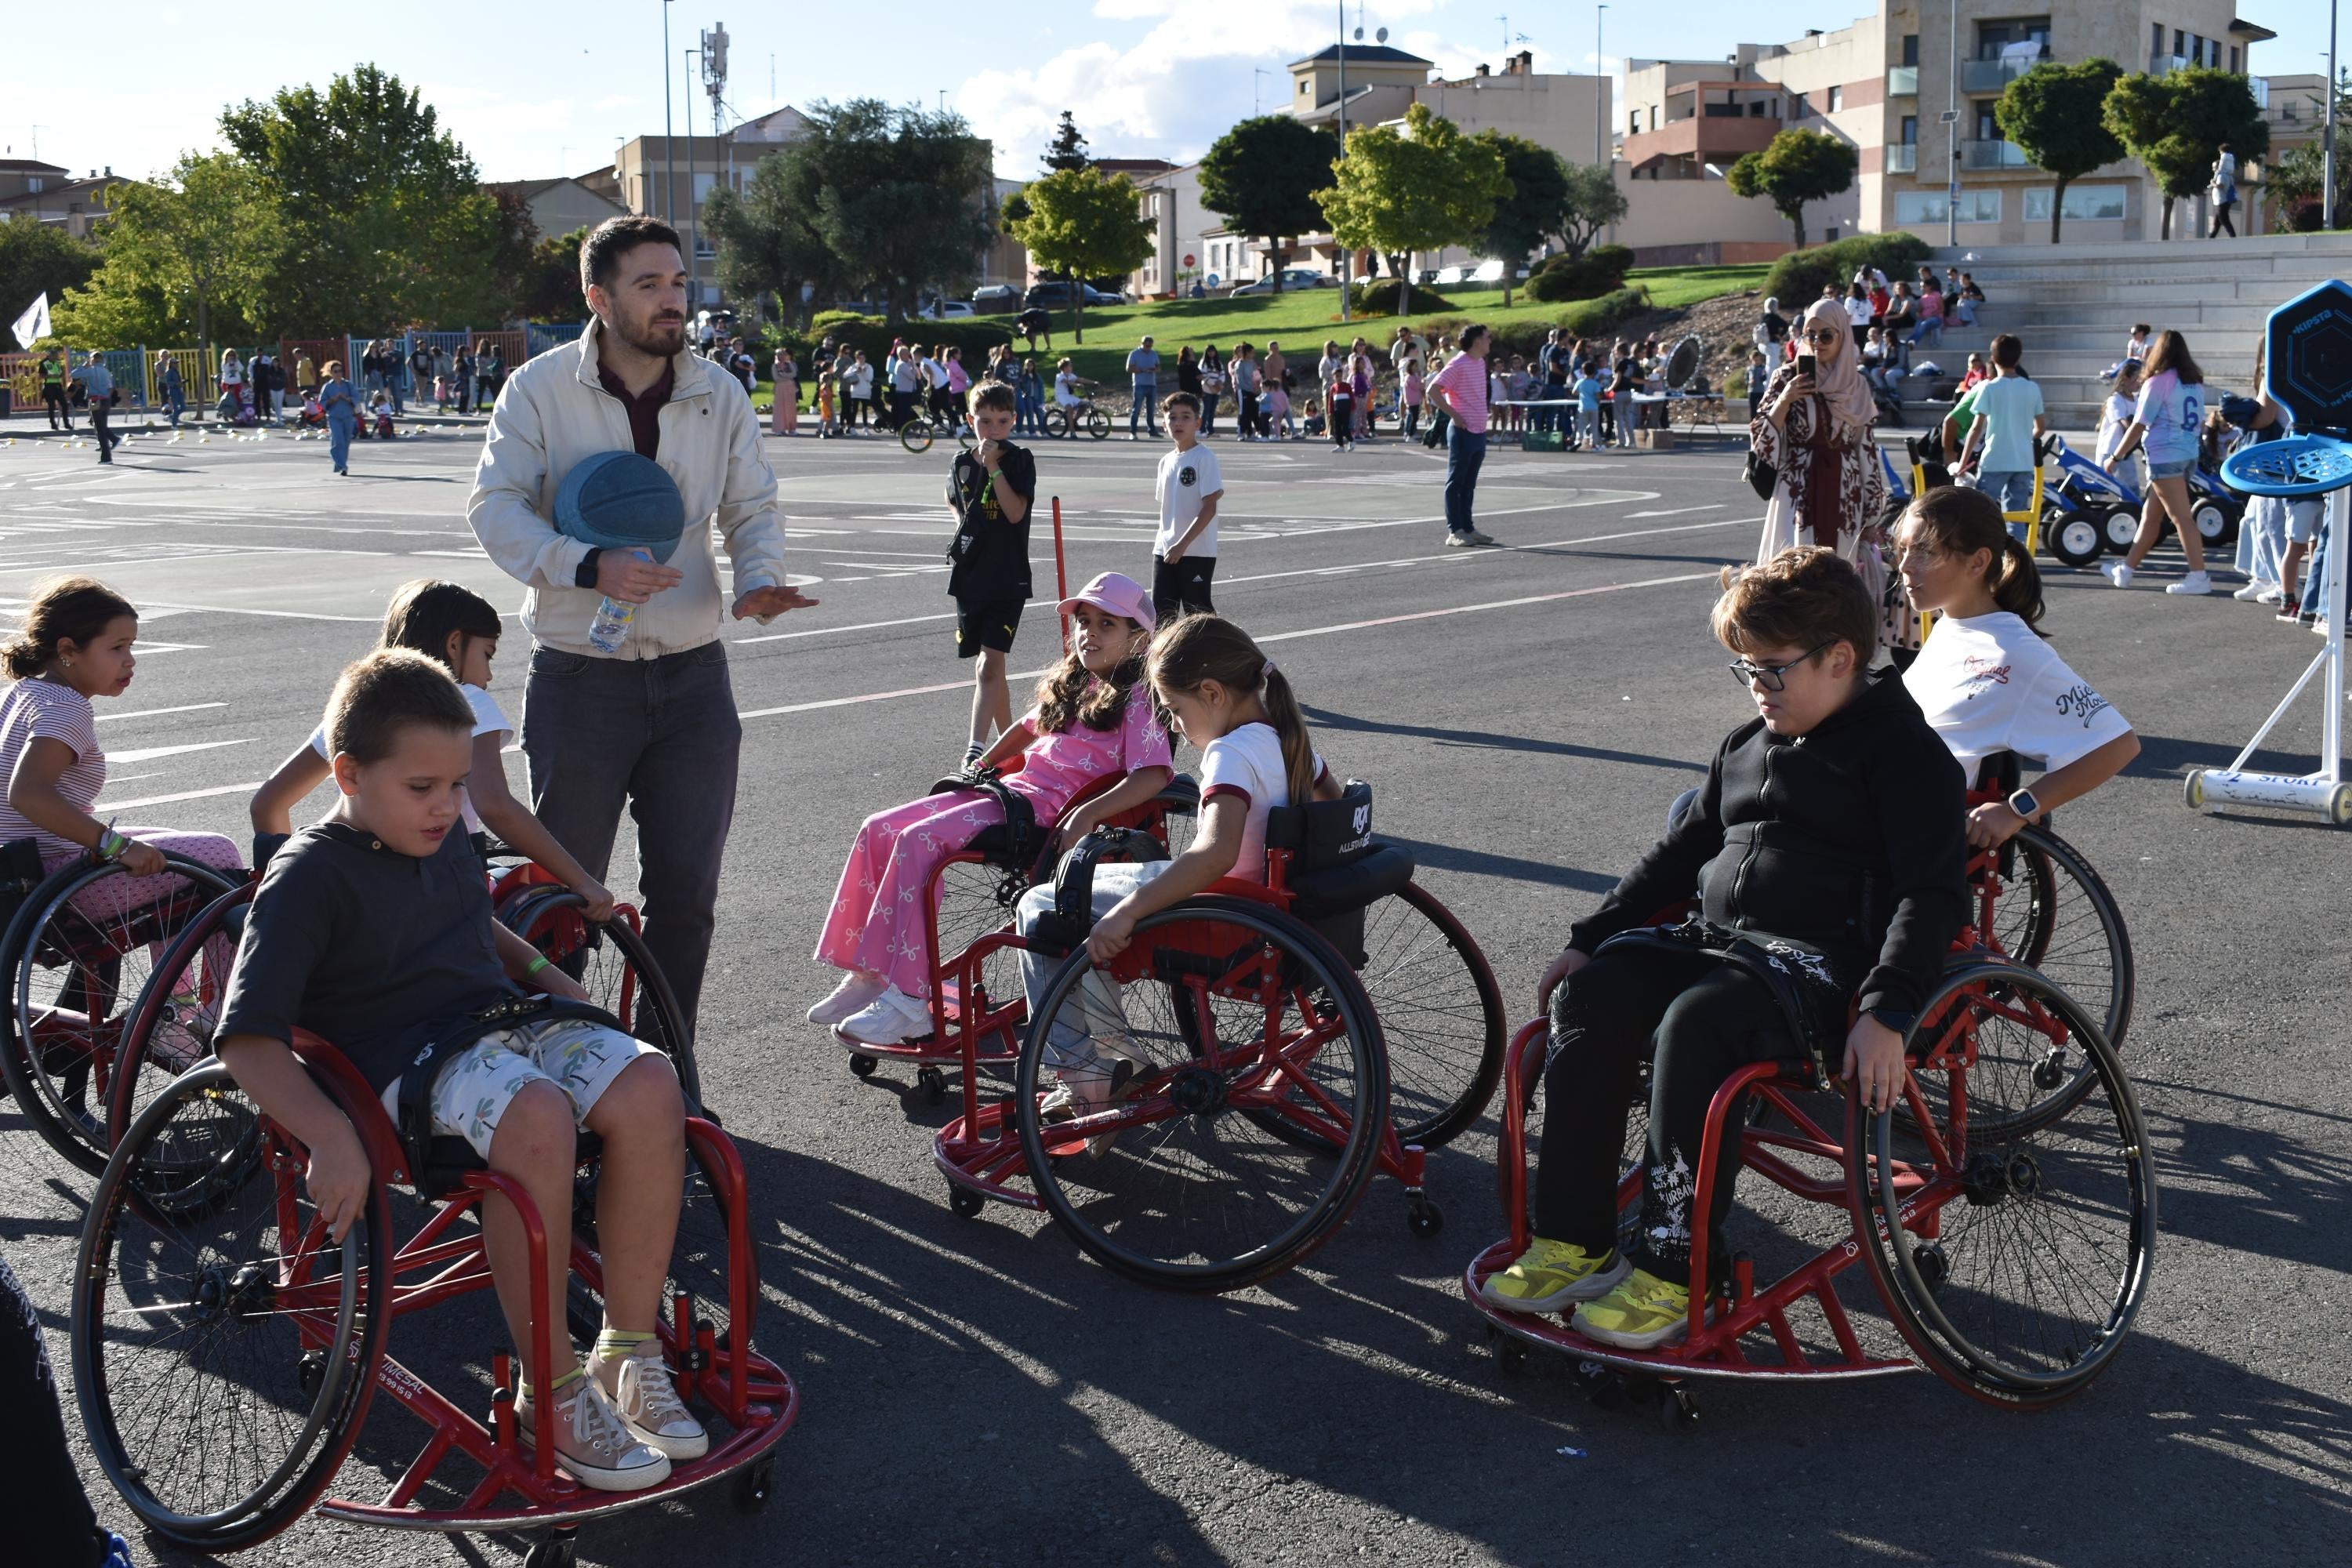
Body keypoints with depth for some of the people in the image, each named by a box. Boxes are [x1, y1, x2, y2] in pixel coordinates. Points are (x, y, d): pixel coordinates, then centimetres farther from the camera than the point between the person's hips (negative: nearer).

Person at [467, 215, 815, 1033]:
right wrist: (590, 566, -26)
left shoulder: (719, 395, 5)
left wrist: (759, 581, -11)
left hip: (693, 680, 3)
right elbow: (495, 507, -9)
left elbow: (752, 507, 11)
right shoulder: (540, 388, -5)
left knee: (687, 891, 5)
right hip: (580, 680, -3)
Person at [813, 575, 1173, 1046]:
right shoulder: (1072, 685, 22)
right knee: (878, 830, -5)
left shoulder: (1137, 699, -4)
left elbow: (1155, 775, -19)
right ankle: (866, 976, -4)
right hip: (1013, 790, 9)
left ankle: (907, 1002, -27)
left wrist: (1088, 814, -29)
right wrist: (981, 766, 29)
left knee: (918, 839, -26)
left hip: (1050, 810, -9)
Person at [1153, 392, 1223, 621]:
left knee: (1197, 613, -1)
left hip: (1197, 552, -6)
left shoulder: (1204, 457, -9)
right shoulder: (1166, 461, 11)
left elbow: (1209, 508, -14)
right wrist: (1164, 543, 6)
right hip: (1165, 551, 6)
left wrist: (1183, 544, -18)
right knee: (1161, 613, 6)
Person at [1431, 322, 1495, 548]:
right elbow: (1433, 390, -17)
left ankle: (1468, 529, 16)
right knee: (1455, 483, -2)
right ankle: (1454, 531, 0)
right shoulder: (1458, 364, -13)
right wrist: (1454, 415, -17)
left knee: (1469, 485, 12)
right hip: (1463, 433, -8)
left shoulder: (1481, 363, 12)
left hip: (1479, 433, 8)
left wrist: (1482, 420, 16)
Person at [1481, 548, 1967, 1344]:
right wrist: (1591, 937, 16)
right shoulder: (1747, 746, 20)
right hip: (1717, 940, 8)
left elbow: (1934, 893, -13)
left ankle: (1675, 1269, -24)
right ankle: (1574, 1243, -13)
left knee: (1694, 1025, -34)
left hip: (1823, 961, -7)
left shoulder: (1906, 754, -4)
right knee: (1589, 998, -17)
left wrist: (1886, 1013, -26)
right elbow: (1682, 850, 25)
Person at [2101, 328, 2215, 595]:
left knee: (2181, 517, -9)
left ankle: (2199, 577, -13)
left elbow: (2138, 426, -12)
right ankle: (2126, 568, 25)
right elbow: (2201, 423, 17)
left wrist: (2115, 458, -6)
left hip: (2165, 457, -8)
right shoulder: (2195, 383, 10)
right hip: (2189, 455, 8)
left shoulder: (2157, 383, -11)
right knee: (2151, 516, 16)